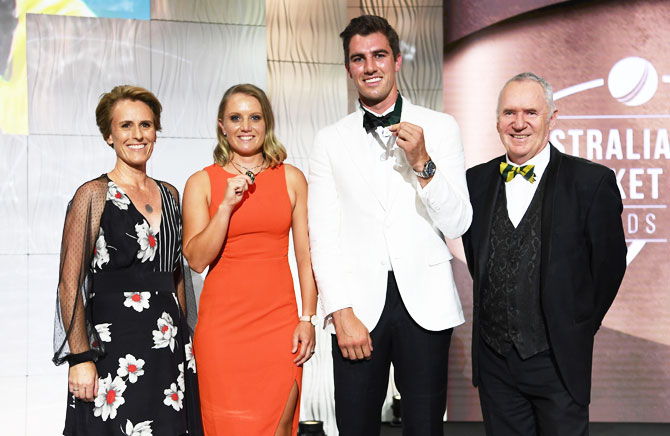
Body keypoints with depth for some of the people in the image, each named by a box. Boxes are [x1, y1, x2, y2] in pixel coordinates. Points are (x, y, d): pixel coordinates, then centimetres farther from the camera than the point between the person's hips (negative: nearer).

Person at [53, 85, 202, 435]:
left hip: (170, 347, 5)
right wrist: (80, 359, -14)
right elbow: (69, 284, -9)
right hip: (115, 346, -5)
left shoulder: (169, 194, 11)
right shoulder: (94, 195, -6)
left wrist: (182, 337, 14)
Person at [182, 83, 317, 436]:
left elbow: (305, 254, 5)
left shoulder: (291, 178, 7)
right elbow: (196, 259, -4)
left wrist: (308, 318, -1)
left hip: (279, 321, 1)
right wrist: (227, 205, -13)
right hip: (222, 324, -1)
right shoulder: (201, 182, 3)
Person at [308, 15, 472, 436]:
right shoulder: (330, 140, 5)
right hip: (358, 302, 1)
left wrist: (423, 164, -15)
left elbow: (458, 224, -2)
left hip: (424, 301, 0)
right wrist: (342, 313, -7)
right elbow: (323, 236, 1)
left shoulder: (440, 128, 3)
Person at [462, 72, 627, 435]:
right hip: (493, 360, 4)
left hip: (557, 363, -3)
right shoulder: (477, 181, 4)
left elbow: (609, 265, -3)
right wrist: (493, 310, 10)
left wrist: (577, 331, 3)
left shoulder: (592, 182, -9)